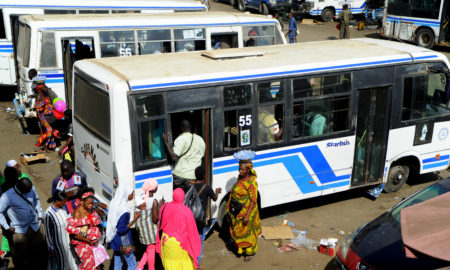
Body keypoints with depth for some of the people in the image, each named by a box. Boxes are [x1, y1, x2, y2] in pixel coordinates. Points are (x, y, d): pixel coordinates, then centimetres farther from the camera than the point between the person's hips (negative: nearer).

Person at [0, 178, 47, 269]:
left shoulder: (31, 189, -7)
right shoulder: (7, 196, -20)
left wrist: (40, 214, 10)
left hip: (36, 226, 4)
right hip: (19, 231, -4)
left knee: (41, 251, 16)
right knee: (21, 256, 10)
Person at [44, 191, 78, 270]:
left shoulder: (62, 208, -10)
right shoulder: (48, 214, -29)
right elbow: (48, 233, -17)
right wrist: (51, 248, -9)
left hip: (66, 240, 6)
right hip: (57, 243, -6)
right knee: (58, 261, 13)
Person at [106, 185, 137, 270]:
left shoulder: (114, 203, 1)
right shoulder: (123, 209, -25)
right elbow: (122, 230, -23)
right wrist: (133, 220, -18)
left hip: (115, 239, 8)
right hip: (123, 242, -8)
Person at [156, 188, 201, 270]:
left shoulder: (164, 208, -10)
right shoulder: (186, 211, -22)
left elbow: (161, 226, 3)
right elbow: (192, 230, -13)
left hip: (167, 241, 4)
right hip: (181, 243, -4)